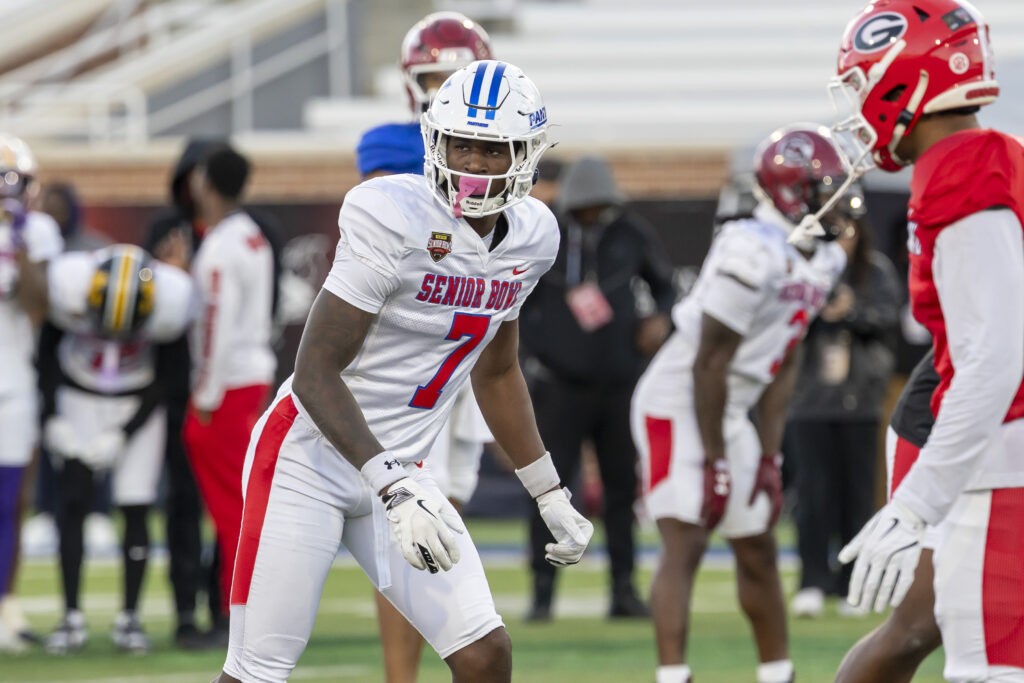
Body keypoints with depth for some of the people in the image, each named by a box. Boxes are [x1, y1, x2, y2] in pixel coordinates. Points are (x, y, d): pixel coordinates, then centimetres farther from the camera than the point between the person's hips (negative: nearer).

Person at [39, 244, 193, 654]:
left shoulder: (170, 296, -26)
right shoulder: (70, 282, -27)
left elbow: (166, 374, -9)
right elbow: (48, 348, -5)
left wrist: (124, 434, -12)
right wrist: (52, 417, -9)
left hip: (139, 406, 0)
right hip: (79, 400, 0)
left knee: (136, 511, -6)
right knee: (73, 504, -9)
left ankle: (130, 618, 2)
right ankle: (71, 618, -5)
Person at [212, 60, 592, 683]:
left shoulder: (529, 238, 2)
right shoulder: (395, 220, -21)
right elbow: (316, 373, -23)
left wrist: (552, 497, 19)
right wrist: (394, 487, -31)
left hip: (399, 469, 7)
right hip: (311, 461, -7)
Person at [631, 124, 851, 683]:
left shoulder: (821, 262, 4)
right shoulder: (752, 257, -25)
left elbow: (783, 366, 8)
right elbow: (711, 365, -22)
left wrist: (769, 457, 5)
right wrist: (715, 463, -19)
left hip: (729, 415, 9)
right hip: (677, 406, -9)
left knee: (758, 552, 15)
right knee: (684, 545, -17)